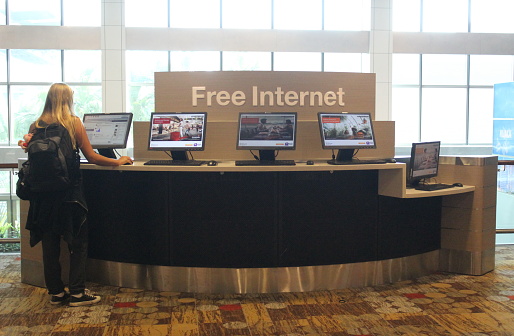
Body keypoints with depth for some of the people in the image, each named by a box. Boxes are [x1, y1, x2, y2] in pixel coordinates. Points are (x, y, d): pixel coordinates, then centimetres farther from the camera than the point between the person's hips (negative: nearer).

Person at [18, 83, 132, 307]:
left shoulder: (36, 127, 4)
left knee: (49, 242, 11)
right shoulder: (73, 123, -6)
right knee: (78, 242, 7)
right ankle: (77, 293, 8)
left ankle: (55, 292, 19)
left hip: (43, 194, 4)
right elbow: (91, 157, -6)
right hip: (69, 192, -4)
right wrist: (118, 162, 5)